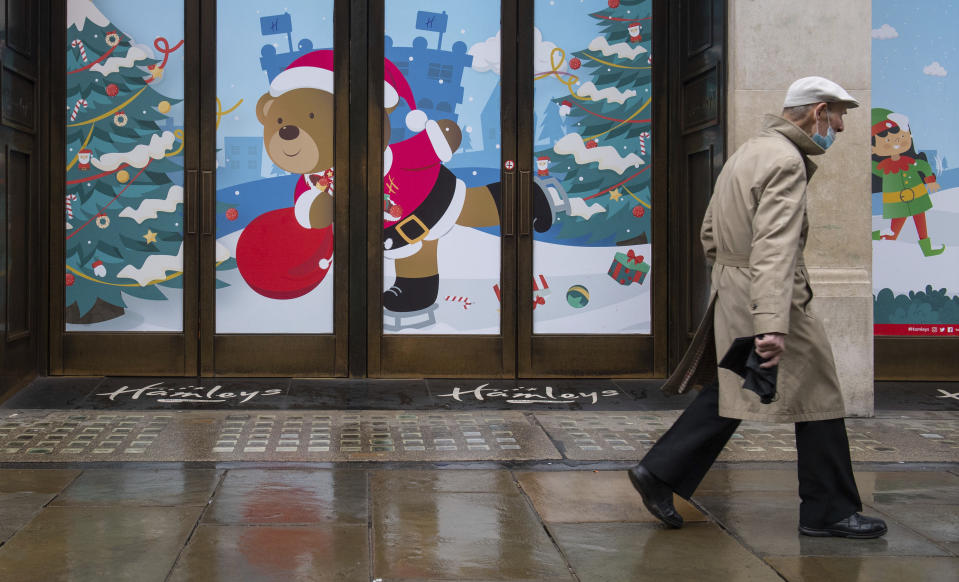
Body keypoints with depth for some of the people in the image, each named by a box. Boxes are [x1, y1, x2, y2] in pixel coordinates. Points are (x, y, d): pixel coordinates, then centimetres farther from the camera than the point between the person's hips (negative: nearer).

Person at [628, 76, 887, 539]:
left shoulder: (748, 151, 14)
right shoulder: (786, 162, -17)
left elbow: (709, 232, 20)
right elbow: (775, 247, -30)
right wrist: (773, 325, -37)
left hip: (730, 292, 10)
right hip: (763, 297, -9)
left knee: (727, 394, 17)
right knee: (817, 394, 2)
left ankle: (659, 472, 14)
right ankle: (829, 512, 11)